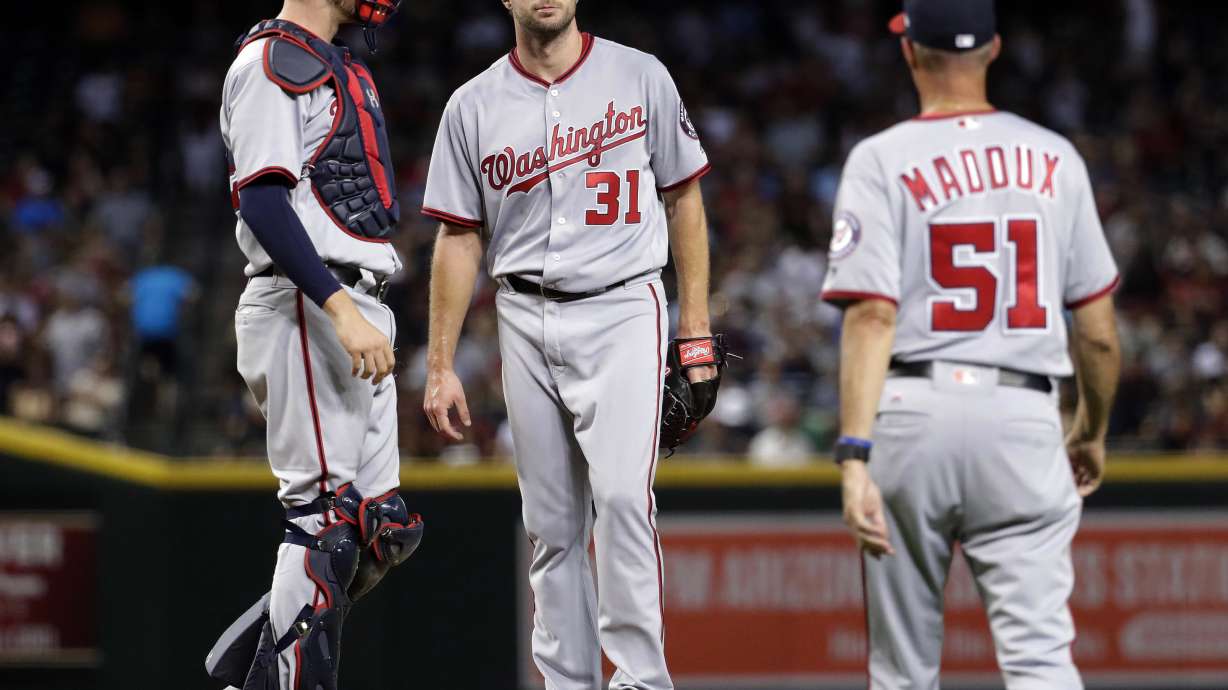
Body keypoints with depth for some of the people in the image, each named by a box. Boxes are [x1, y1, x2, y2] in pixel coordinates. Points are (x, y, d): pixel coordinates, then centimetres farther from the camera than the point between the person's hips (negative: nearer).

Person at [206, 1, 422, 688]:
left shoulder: (343, 68, 22)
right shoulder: (272, 59, -9)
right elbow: (263, 200, -19)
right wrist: (341, 310, -26)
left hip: (357, 313, 10)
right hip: (304, 308, -10)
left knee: (382, 527, 8)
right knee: (327, 520, -12)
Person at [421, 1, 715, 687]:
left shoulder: (640, 77, 3)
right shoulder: (475, 106, 6)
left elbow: (684, 198, 7)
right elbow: (460, 239, 9)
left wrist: (696, 327, 1)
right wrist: (440, 366, 4)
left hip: (622, 310, -3)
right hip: (527, 320, 3)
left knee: (623, 496, -18)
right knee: (552, 522, 5)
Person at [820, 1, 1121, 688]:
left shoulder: (882, 161, -2)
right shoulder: (1056, 160, 8)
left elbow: (873, 316, -13)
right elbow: (1098, 329, 11)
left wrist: (855, 456, -17)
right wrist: (1093, 432, 27)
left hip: (912, 412, -1)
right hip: (1025, 418, 1)